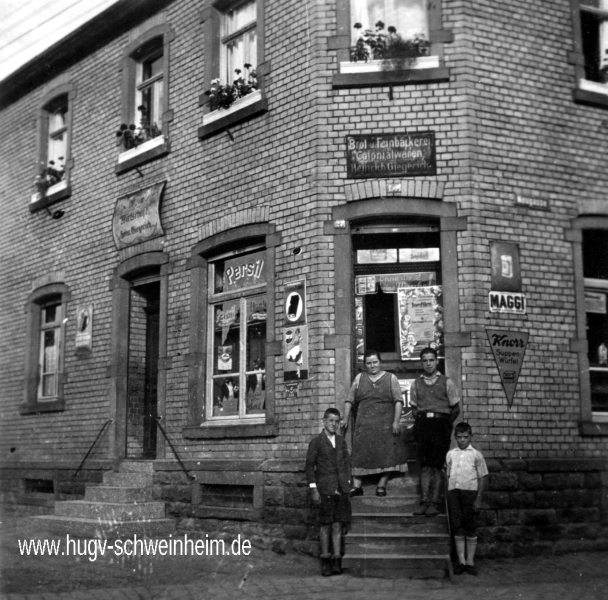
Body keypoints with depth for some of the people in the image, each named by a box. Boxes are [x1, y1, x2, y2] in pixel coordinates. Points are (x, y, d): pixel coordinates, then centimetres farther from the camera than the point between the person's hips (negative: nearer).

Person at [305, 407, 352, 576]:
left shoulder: (341, 442, 14)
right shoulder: (316, 442, 1)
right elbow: (309, 466, -1)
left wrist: (347, 484, 9)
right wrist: (314, 490, -6)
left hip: (341, 490, 4)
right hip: (325, 490, -4)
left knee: (338, 525, 2)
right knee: (325, 525, -1)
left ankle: (337, 560, 5)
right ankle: (325, 561, 4)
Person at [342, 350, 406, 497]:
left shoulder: (391, 378, 7)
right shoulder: (359, 378, 13)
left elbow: (398, 401, 0)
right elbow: (350, 401, 11)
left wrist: (396, 422, -10)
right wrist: (345, 419, 2)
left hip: (385, 424, -1)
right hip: (364, 424, 1)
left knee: (386, 455, -4)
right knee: (359, 455, -4)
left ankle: (382, 486, 1)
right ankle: (357, 486, -4)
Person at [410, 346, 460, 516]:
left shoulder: (446, 383, 4)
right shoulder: (416, 384, 11)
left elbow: (455, 408, 5)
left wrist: (445, 425, 0)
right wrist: (420, 422, 3)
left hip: (441, 424, -2)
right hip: (422, 424, 2)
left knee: (437, 465, -5)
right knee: (424, 464, 0)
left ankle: (434, 502, -5)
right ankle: (425, 501, -1)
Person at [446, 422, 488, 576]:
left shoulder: (476, 455, 2)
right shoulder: (450, 454, 11)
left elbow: (482, 477, 1)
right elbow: (448, 475, 14)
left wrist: (479, 498, -6)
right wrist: (448, 495, 6)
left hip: (470, 491, -2)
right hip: (453, 492, 2)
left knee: (471, 528, 2)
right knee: (457, 528, 1)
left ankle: (470, 561, 9)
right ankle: (461, 561, 7)